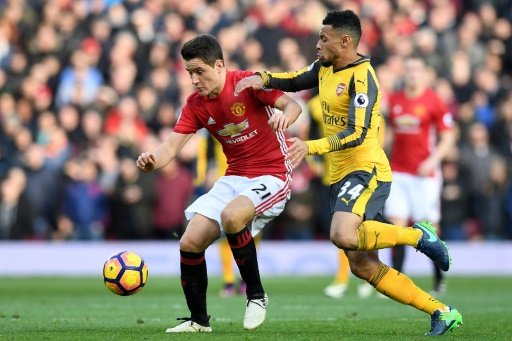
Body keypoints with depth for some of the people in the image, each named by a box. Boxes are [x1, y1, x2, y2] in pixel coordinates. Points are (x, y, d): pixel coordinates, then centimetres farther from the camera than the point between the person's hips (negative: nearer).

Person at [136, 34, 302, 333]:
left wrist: (285, 115, -48)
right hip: (234, 178, 7)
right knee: (190, 243, -6)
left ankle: (256, 296, -16)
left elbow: (292, 105, -23)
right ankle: (199, 320, 13)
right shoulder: (195, 105, 3)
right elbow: (172, 146, -4)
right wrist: (152, 161, -27)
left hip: (272, 176, -7)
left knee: (231, 215, -35)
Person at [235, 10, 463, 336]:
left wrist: (311, 147, -36)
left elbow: (357, 134, -25)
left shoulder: (361, 77, -16)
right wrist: (263, 79, 4)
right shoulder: (324, 68, 9)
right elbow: (295, 80, 25)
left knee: (342, 235, -35)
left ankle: (417, 235, -10)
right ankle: (442, 312, 10)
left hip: (367, 171, -9)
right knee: (363, 266, 4)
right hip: (341, 175, 9)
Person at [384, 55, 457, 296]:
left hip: (425, 174, -3)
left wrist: (432, 160, -16)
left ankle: (439, 281, 17)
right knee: (397, 226, -6)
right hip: (397, 172, 3)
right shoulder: (394, 100, 8)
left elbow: (448, 138, -3)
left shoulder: (434, 102, -4)